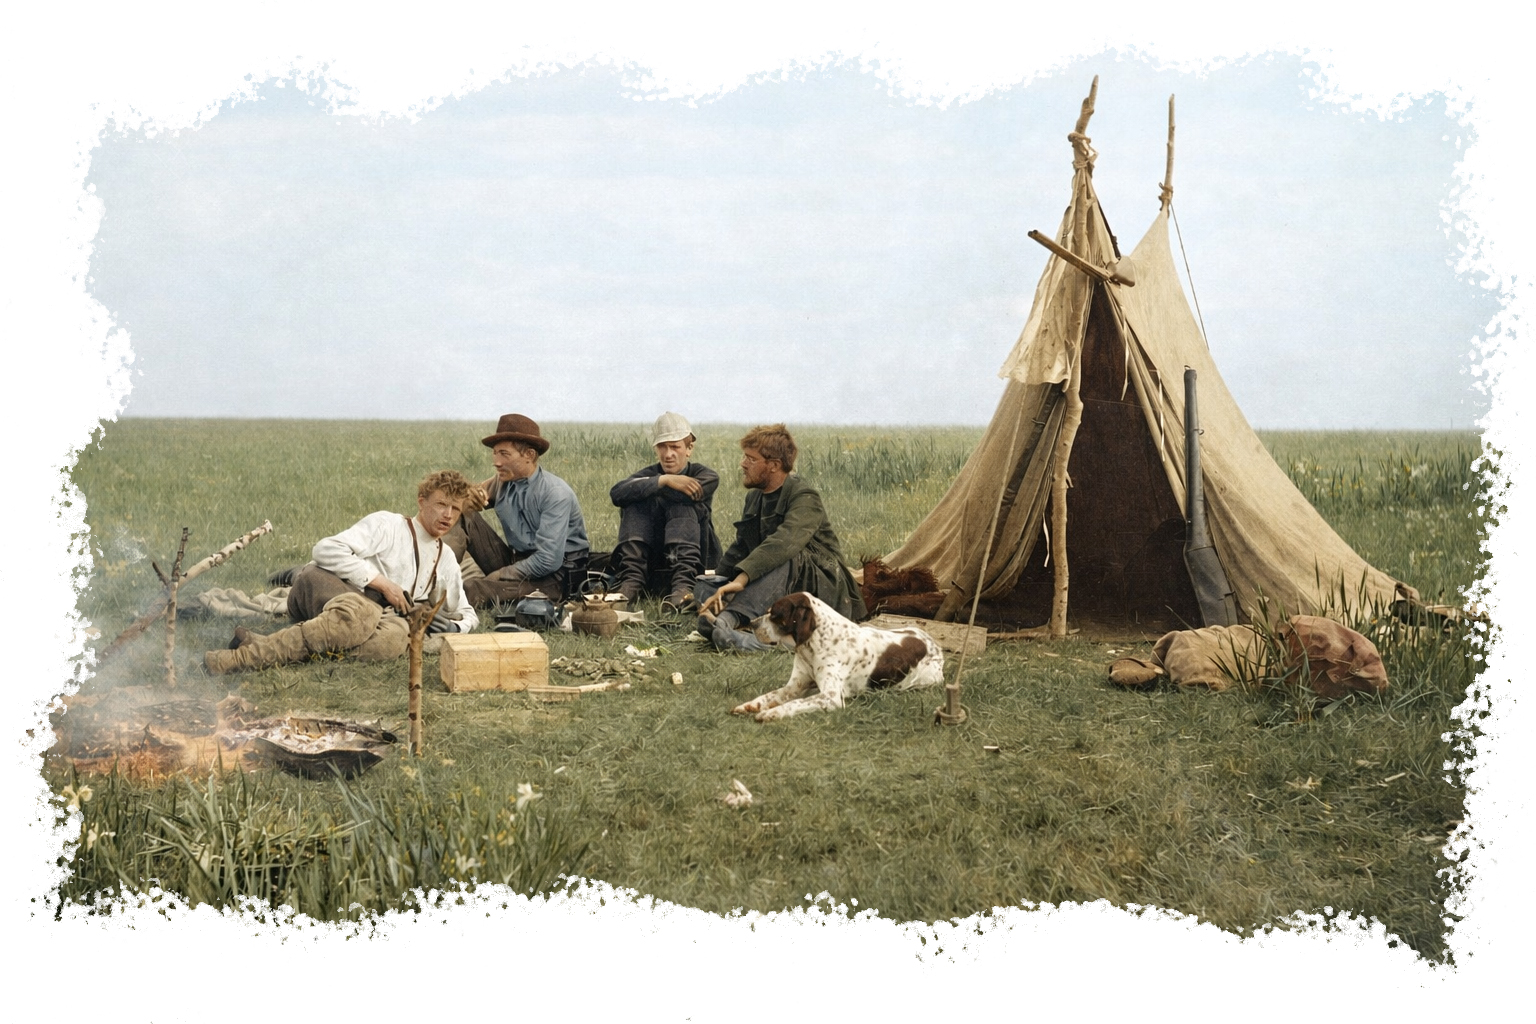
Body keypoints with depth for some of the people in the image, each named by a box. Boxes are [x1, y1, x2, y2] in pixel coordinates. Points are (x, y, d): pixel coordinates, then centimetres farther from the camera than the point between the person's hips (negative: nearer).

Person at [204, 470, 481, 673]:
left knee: (395, 635, -37)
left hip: (369, 617, 4)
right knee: (362, 612, -43)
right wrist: (381, 582, -10)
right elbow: (327, 550, -7)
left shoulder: (446, 559, 24)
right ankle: (243, 655, -46)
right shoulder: (388, 524, 6)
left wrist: (454, 627, 9)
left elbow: (467, 613, 34)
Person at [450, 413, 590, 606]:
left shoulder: (556, 494, -18)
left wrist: (496, 576, -17)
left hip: (554, 578, -7)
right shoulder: (503, 482, 2)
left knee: (472, 590, -34)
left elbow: (548, 561, -24)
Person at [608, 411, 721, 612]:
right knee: (635, 504, -16)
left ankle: (683, 587, -43)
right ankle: (631, 582, -30)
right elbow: (617, 493, -18)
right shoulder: (649, 474, 6)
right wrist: (663, 480, -27)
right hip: (651, 564, 2)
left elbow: (683, 496, -25)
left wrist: (646, 486, -10)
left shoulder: (706, 476, -1)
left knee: (680, 505, -25)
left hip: (694, 563, -2)